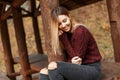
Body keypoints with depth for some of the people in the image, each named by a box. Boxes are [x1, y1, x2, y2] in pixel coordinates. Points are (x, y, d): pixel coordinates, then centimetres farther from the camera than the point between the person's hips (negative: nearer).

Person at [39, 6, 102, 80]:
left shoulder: (80, 31, -17)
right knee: (44, 72, -9)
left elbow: (77, 58, -16)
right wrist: (71, 62, -19)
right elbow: (67, 57, 7)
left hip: (92, 69, -8)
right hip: (79, 69, 8)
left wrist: (63, 38, -15)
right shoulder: (67, 34, 8)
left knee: (53, 66, -26)